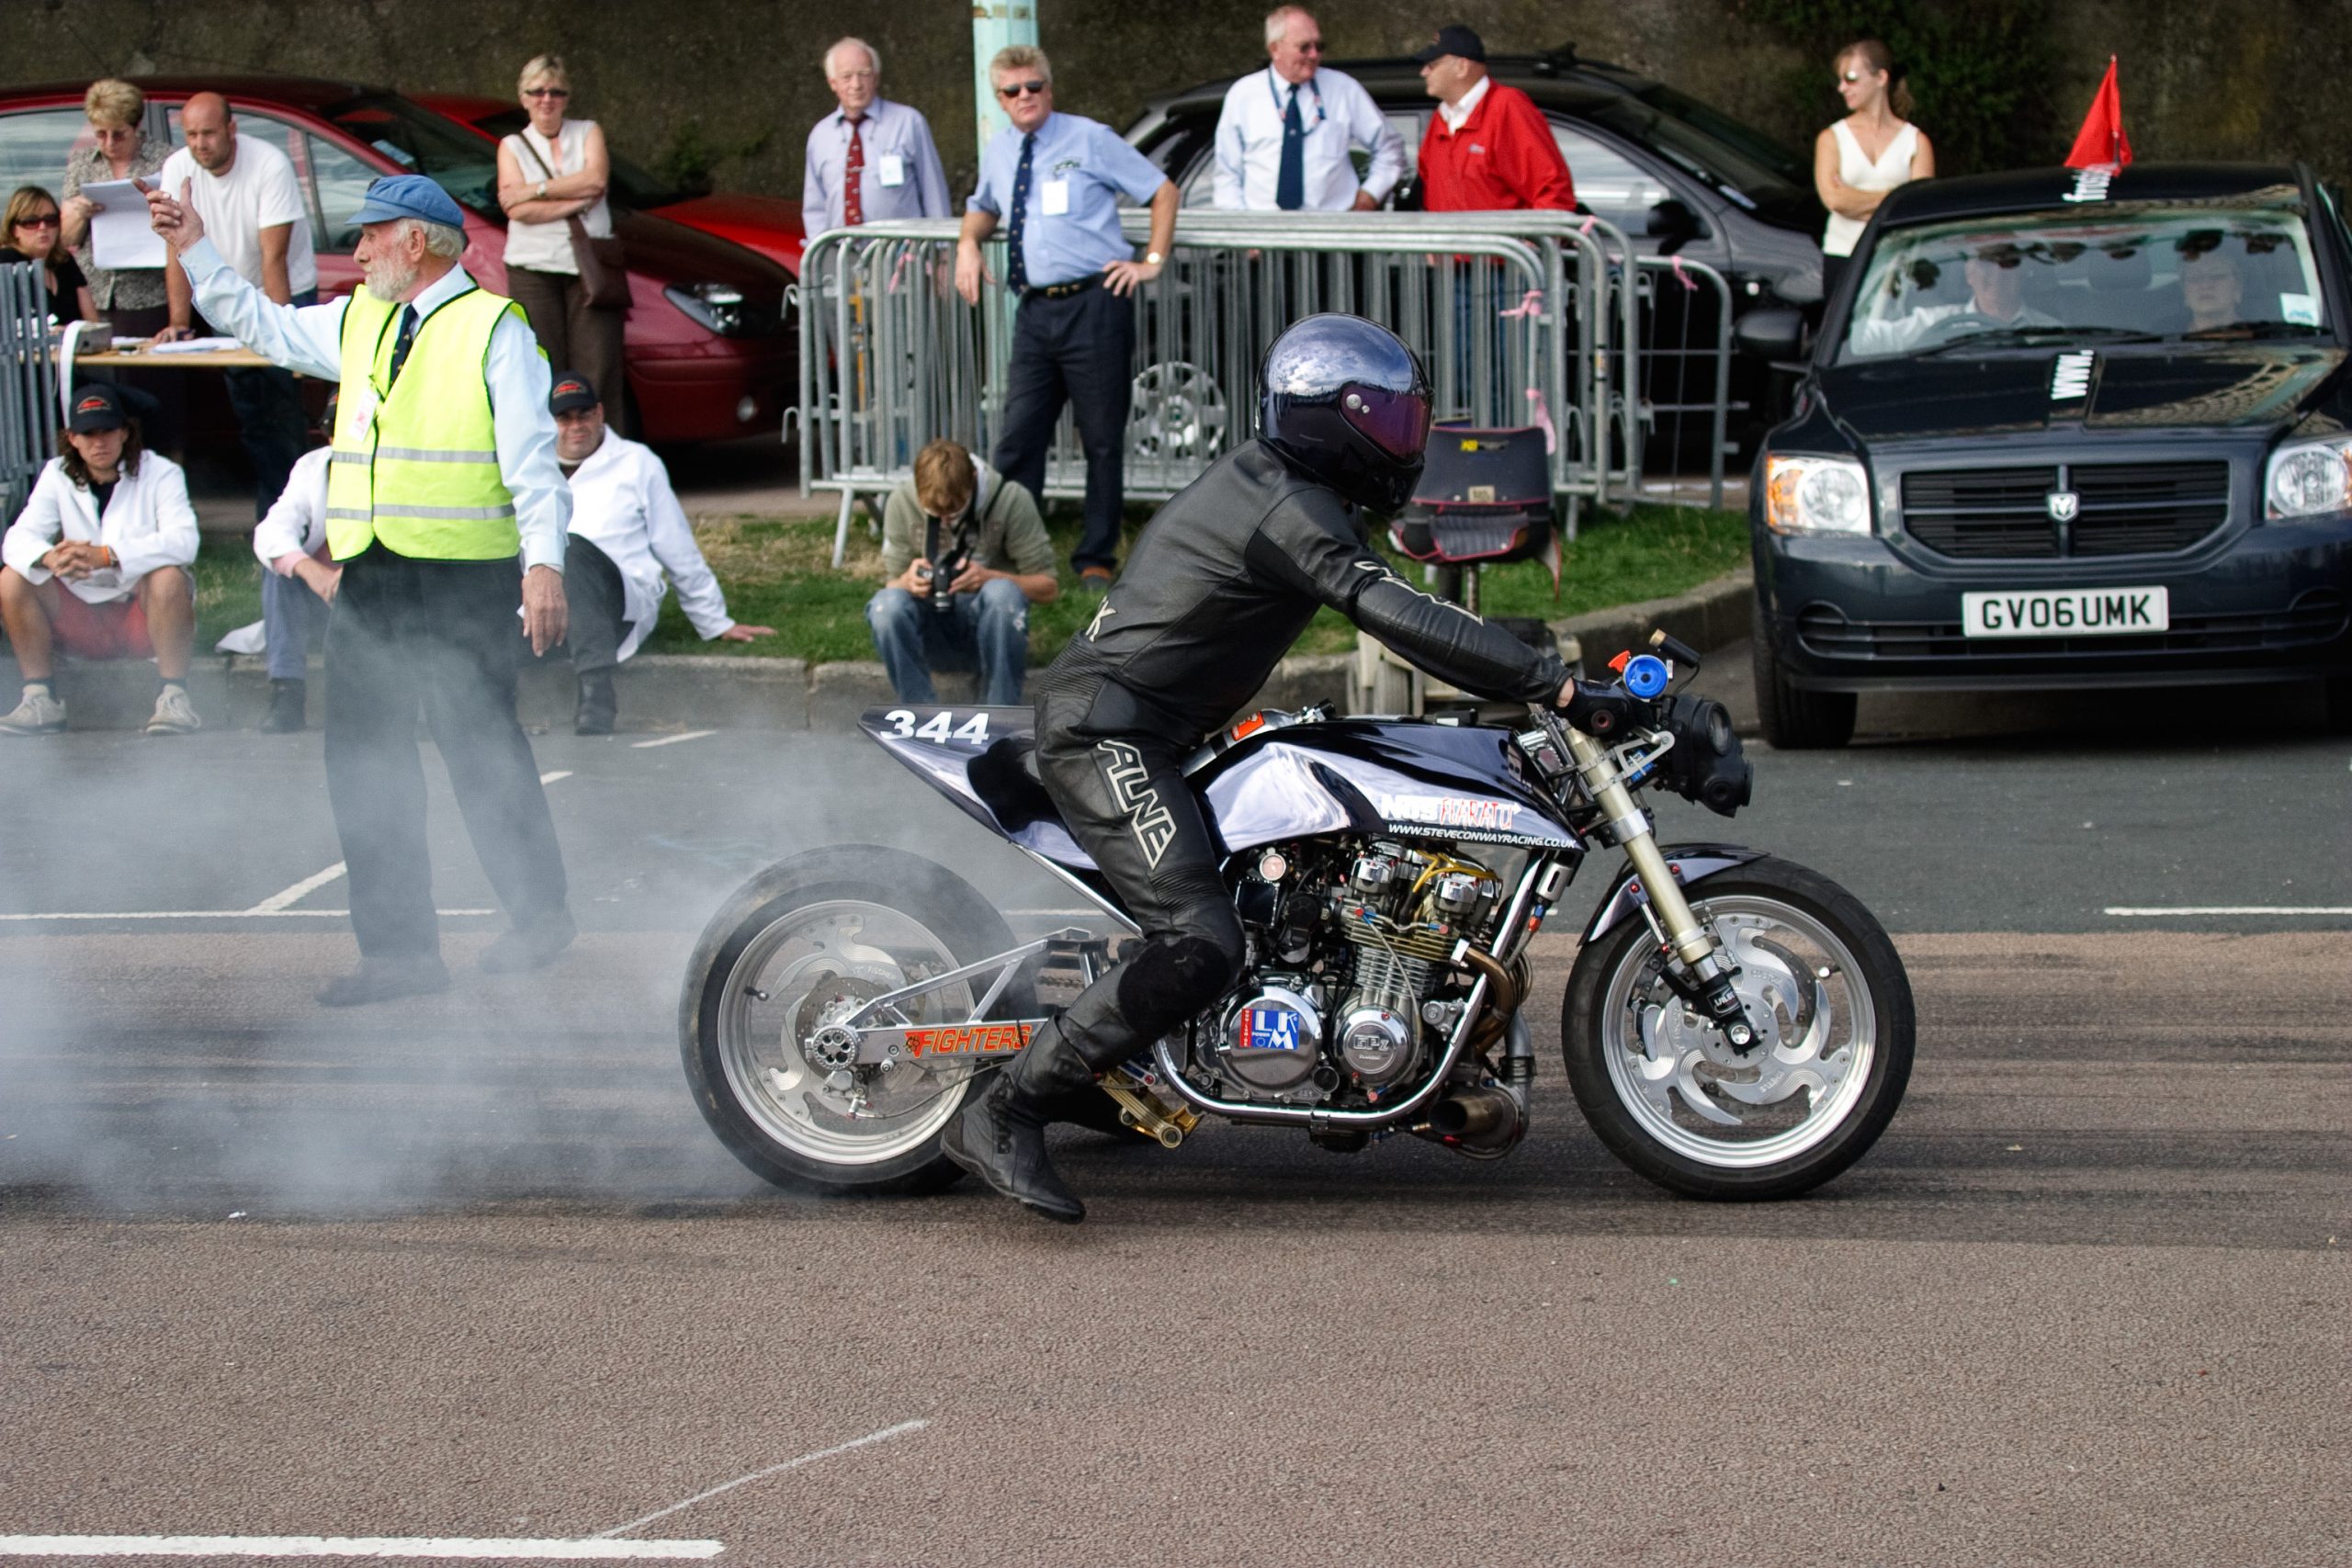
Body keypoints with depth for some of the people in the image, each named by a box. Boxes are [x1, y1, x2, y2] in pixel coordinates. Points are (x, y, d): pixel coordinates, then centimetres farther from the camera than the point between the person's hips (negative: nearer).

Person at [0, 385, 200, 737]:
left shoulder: (160, 473, -8)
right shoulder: (58, 476, 2)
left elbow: (182, 540, -25)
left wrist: (105, 556, -38)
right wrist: (49, 558, -36)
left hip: (147, 614, -3)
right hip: (83, 613, 3)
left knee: (168, 576, -35)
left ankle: (174, 697, -26)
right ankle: (40, 699, -11)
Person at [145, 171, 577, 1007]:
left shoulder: (494, 330, -5)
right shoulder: (357, 323, 16)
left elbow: (532, 459, -10)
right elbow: (264, 324, 31)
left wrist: (544, 564, -19)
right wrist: (194, 248, 27)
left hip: (464, 583, -7)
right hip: (367, 578, 7)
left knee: (482, 749, -2)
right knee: (363, 759, 5)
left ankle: (538, 917, 16)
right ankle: (398, 946, 11)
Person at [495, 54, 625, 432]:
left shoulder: (588, 133, 14)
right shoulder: (513, 146, 11)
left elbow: (596, 177, -7)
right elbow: (518, 209, -5)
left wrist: (534, 191, -8)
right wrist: (578, 199, -8)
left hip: (588, 269, 1)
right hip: (534, 269, -1)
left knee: (597, 372, -6)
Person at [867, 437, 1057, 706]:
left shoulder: (1011, 500, -11)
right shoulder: (902, 502, -5)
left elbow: (1047, 587, -8)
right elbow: (892, 586, 2)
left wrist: (989, 577, -28)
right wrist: (908, 581, -25)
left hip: (990, 626, -1)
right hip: (933, 632, 1)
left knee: (1002, 593, -36)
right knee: (885, 605, -31)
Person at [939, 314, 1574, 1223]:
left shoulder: (1266, 483, 15)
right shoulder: (1289, 511, -18)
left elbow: (1385, 605, 28)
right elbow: (1397, 619, -29)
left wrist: (1517, 664, 26)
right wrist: (1552, 682, -30)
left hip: (1122, 728, 11)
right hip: (1108, 732, -11)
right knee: (1200, 944, -23)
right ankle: (1000, 1119, -23)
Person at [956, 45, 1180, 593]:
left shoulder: (1091, 140, -1)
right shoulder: (998, 152, 12)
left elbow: (1164, 192, 5)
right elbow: (984, 206, 33)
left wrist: (1152, 261, -2)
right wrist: (969, 241, 11)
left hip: (1094, 304, -4)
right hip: (1035, 311, 4)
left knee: (1103, 439, 3)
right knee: (1018, 438, 0)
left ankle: (1096, 559, 12)